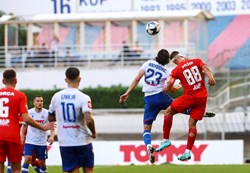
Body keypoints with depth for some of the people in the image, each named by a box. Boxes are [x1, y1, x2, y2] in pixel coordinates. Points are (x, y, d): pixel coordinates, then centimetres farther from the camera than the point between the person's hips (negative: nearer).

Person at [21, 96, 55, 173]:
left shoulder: (46, 113, -6)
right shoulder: (29, 112, -4)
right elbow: (24, 125, 9)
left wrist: (52, 136, -24)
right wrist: (22, 137, 3)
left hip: (42, 142, 1)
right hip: (30, 141, -1)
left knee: (42, 161, 7)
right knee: (27, 159, -15)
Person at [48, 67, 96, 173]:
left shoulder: (56, 96, 0)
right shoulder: (84, 98, -12)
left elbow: (50, 118, 12)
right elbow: (89, 120, -23)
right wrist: (93, 133, -5)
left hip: (65, 142, 2)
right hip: (83, 141, -2)